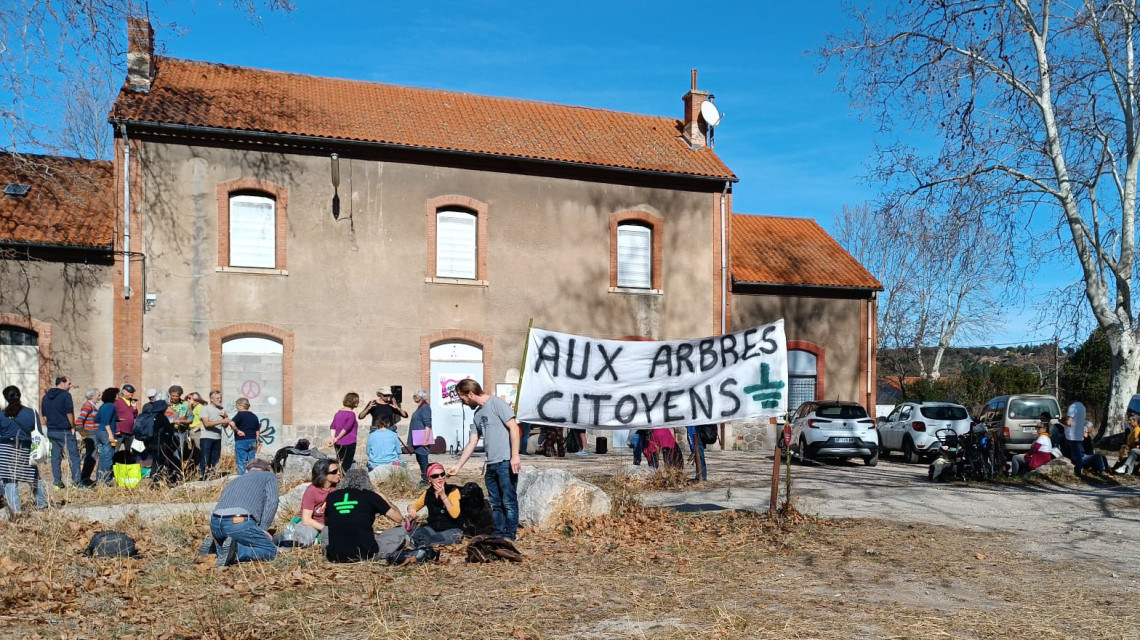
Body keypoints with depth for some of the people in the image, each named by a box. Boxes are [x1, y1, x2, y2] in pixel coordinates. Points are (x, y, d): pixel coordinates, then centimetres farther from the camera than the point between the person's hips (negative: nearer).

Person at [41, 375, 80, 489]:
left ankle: (57, 482, 9)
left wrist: (50, 426, 18)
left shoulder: (46, 396, 12)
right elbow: (69, 413, -14)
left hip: (51, 431, 7)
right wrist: (73, 427, -4)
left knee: (55, 456, 9)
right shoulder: (65, 395, -11)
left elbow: (44, 415, 16)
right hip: (65, 430, -7)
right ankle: (77, 481, -5)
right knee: (73, 455, -1)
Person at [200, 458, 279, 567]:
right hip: (239, 523, -7)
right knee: (271, 551, 4)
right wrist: (263, 529, 2)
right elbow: (271, 501, 1)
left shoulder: (234, 480, 37)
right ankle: (235, 551, -18)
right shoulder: (269, 476, 19)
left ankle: (214, 545, 7)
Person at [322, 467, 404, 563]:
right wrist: (384, 499, 20)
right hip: (365, 554, -3)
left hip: (335, 557, 3)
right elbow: (399, 519, 4)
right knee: (401, 530, 15)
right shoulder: (370, 496, -2)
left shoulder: (331, 497, 6)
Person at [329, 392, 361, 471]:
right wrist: (337, 438, -17)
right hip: (349, 443, -7)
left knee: (340, 465, 13)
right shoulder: (351, 414, -9)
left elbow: (332, 426, 3)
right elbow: (346, 428, -19)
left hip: (338, 444, 7)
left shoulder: (338, 413, 12)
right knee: (346, 466, -3)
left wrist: (333, 438, -8)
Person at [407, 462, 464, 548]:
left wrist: (443, 495, -24)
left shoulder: (452, 490, -10)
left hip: (452, 530, -4)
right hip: (433, 528, 4)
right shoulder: (428, 493, 6)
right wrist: (411, 509, -7)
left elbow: (455, 514, -23)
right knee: (415, 535, -30)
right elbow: (413, 506, 18)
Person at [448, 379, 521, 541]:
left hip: (506, 462, -9)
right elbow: (471, 443, 23)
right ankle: (497, 535, 19)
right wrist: (458, 466, 22)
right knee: (495, 503, 12)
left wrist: (515, 455, -19)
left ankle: (509, 537, 1)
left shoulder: (496, 403, -5)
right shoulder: (477, 415, 19)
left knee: (509, 502, -4)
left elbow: (513, 427, -12)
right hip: (491, 465, 9)